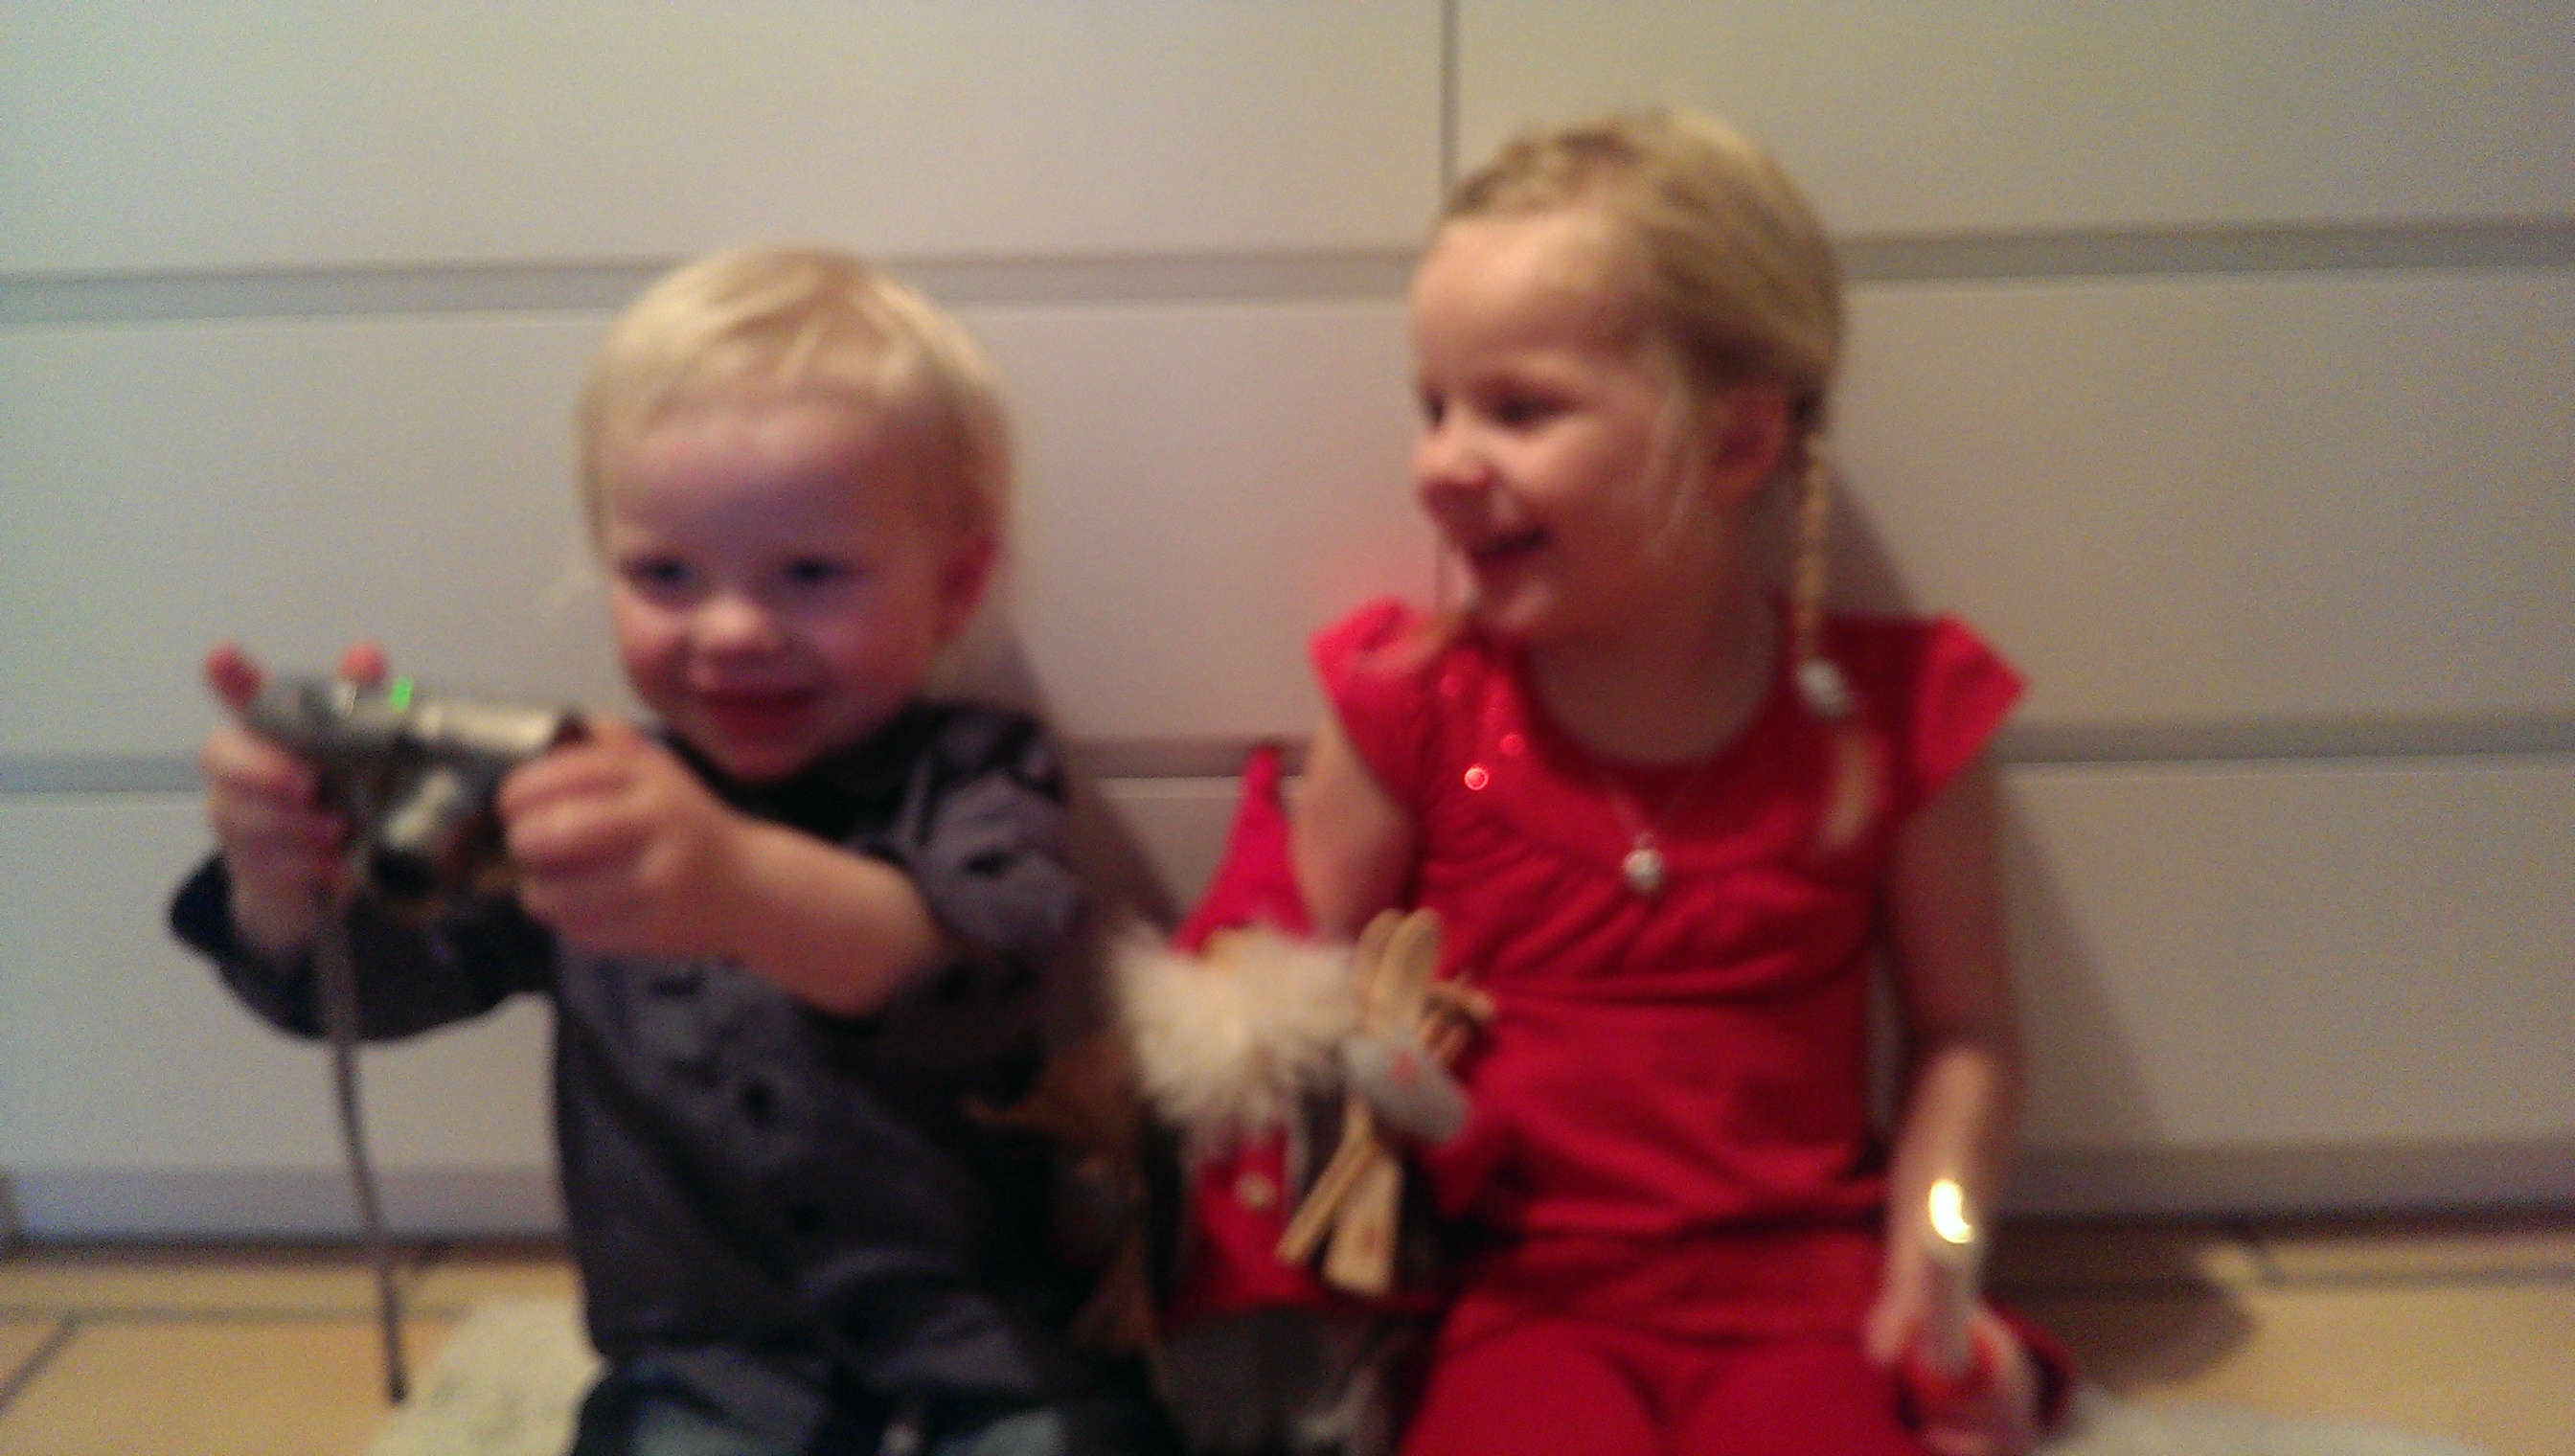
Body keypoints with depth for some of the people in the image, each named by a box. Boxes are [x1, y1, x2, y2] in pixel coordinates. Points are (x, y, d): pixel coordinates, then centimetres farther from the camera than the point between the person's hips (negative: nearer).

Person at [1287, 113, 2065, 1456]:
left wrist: (1931, 1266, -6)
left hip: (1799, 1286, 1)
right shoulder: (1414, 702, -2)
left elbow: (1963, 1033, 6)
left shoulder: (1893, 710, -2)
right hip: (1524, 1294, 0)